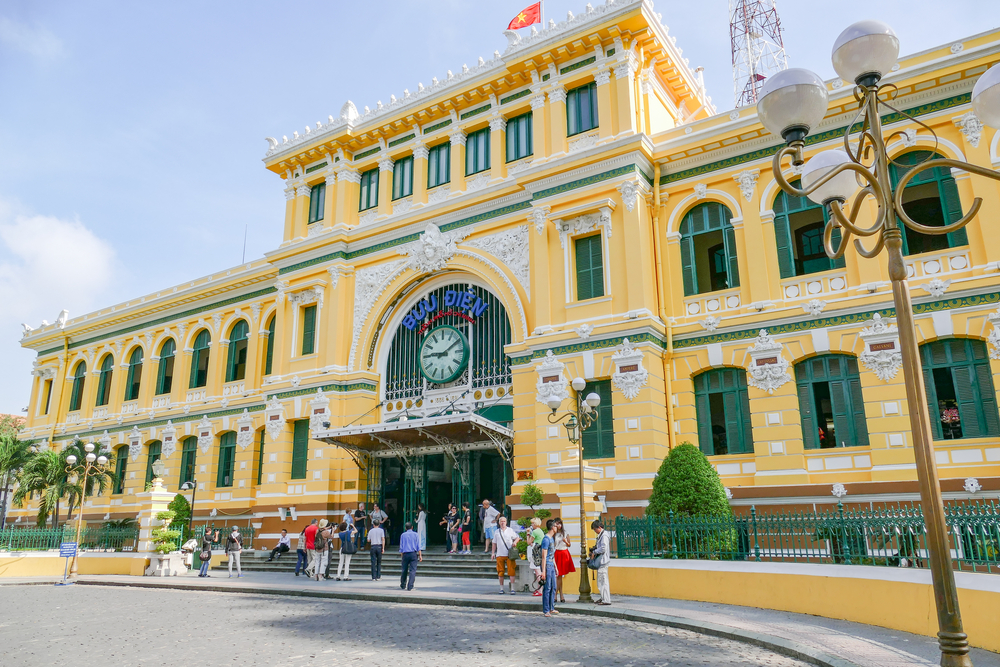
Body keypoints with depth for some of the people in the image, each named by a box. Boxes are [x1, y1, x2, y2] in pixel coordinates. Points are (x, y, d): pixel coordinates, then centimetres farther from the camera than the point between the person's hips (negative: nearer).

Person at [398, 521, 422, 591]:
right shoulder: (416, 535, 5)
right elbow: (418, 546, 0)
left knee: (404, 570, 14)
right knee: (412, 570, -2)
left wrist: (402, 555, 14)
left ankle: (403, 585, 27)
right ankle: (410, 587, -8)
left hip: (405, 554, 2)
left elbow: (401, 547, 7)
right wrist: (420, 555, 2)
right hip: (413, 554, -2)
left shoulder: (403, 535, 8)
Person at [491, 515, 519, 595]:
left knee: (511, 571, -7)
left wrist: (515, 542, -8)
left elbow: (516, 538, 14)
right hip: (500, 554, 2)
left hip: (510, 554, -2)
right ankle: (501, 589, 13)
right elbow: (494, 543, 18)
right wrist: (493, 553, 11)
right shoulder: (496, 532, 13)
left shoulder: (510, 530, 8)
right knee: (500, 572, 3)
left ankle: (512, 589, -3)